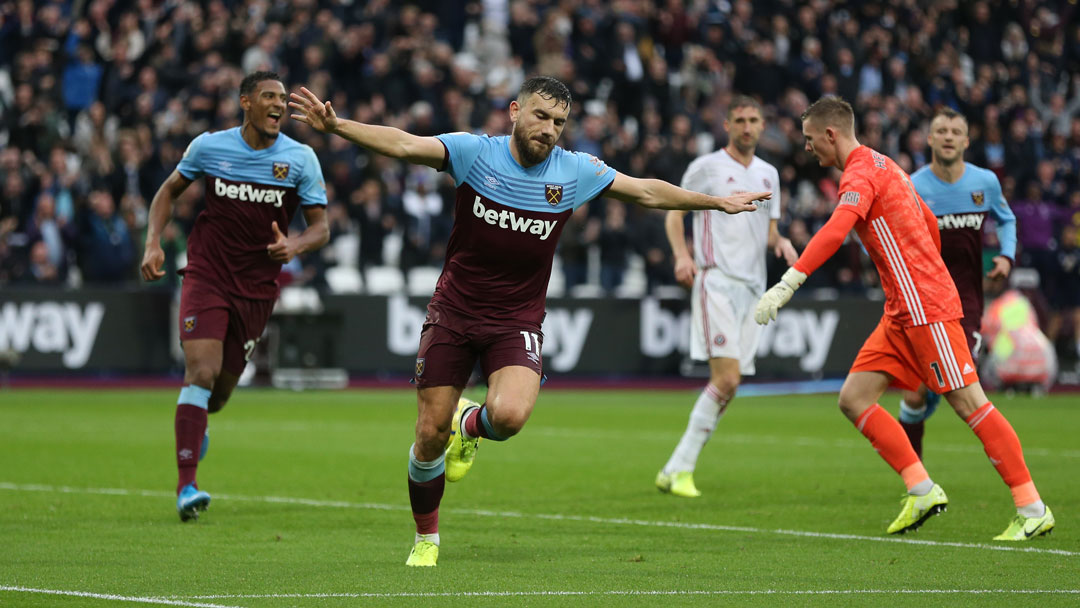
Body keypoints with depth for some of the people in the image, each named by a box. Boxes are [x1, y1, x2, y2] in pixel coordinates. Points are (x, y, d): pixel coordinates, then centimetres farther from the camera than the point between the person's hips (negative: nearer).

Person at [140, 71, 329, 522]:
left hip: (257, 286, 2)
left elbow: (321, 228, 0)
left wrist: (295, 245, -22)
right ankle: (186, 484, -19)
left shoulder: (301, 158, -3)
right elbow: (170, 191, 13)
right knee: (201, 371, -20)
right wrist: (153, 243, -1)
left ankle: (195, 423, 48)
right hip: (206, 276, -2)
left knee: (221, 388, 9)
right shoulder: (209, 147, -3)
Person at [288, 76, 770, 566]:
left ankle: (470, 425, 11)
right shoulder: (474, 152, -8)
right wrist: (336, 126, -34)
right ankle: (425, 540, 23)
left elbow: (647, 192, 10)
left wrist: (717, 202, 13)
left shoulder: (574, 171, -2)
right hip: (453, 312, -1)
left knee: (509, 415, -27)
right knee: (430, 436, -1)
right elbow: (404, 145, -20)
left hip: (516, 321, 1)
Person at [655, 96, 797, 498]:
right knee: (727, 378, -19)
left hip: (752, 287, 6)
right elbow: (675, 212, 5)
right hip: (715, 280, -6)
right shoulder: (706, 167, 1)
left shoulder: (768, 174, 17)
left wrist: (781, 242, 0)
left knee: (728, 385, 1)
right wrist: (682, 255, -11)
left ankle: (677, 469, 7)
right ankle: (679, 469, -12)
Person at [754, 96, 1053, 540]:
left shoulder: (860, 174, -12)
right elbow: (930, 224, 28)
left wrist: (787, 284, -37)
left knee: (969, 404, -9)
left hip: (927, 307, -10)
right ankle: (922, 490, 2)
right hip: (902, 313, 10)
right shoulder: (881, 166, 19)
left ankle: (1032, 510, -6)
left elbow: (835, 231, -31)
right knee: (853, 399, 3)